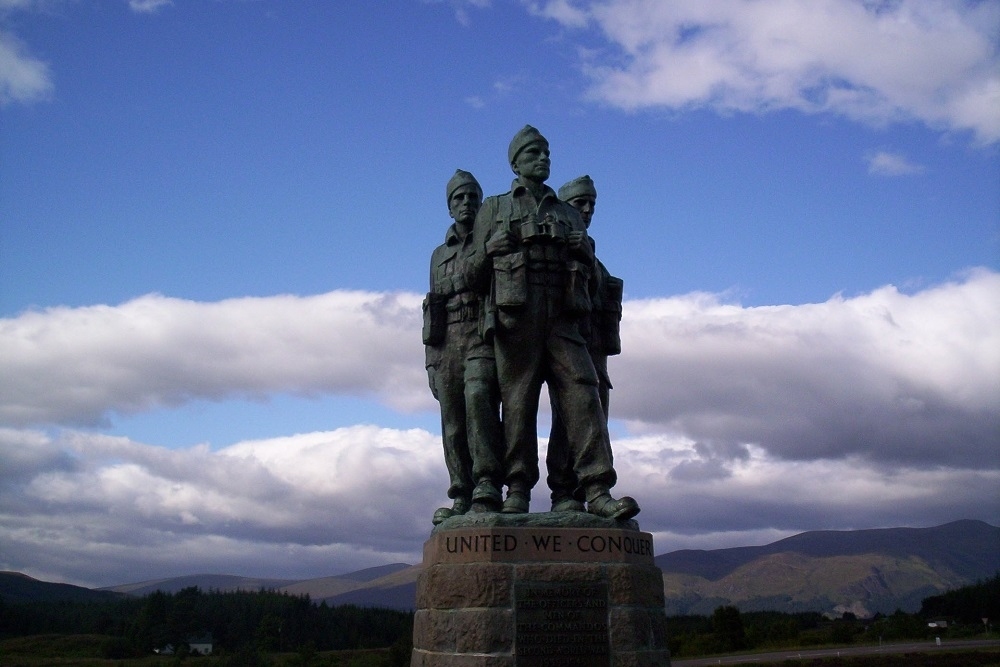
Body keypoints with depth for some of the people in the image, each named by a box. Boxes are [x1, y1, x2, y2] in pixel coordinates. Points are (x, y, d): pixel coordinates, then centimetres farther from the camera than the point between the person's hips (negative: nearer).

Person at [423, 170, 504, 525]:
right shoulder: (440, 254, 24)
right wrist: (431, 361, 13)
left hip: (484, 338, -4)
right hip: (447, 341, 5)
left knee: (478, 398, -28)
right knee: (453, 425, -1)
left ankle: (487, 486, -32)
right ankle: (462, 499, 1)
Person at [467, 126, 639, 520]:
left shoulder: (568, 214, 28)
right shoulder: (494, 208, 20)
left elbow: (590, 275, 23)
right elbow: (475, 274, 14)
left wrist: (584, 253, 6)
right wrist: (492, 249, -2)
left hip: (562, 316, 2)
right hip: (515, 315, -2)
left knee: (582, 392, -11)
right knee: (518, 400, -6)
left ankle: (597, 490, -16)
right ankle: (517, 489, -1)